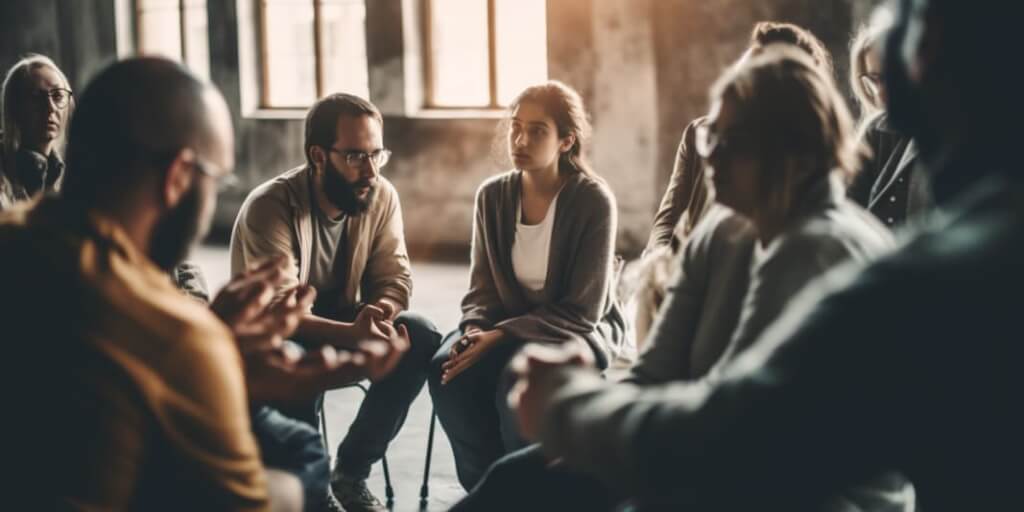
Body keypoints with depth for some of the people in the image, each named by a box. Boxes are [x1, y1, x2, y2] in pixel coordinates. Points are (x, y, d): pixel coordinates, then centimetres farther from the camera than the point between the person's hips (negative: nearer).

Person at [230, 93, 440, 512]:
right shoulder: (269, 207, -27)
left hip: (343, 321, 5)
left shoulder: (381, 196, -10)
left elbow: (394, 277, -8)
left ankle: (350, 473, -7)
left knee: (421, 338, -19)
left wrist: (379, 315, -33)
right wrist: (354, 335, -48)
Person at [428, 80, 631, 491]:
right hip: (508, 330, 5)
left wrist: (502, 336, -25)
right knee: (448, 371, -25)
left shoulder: (592, 201, -17)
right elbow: (482, 288, 4)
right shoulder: (492, 196, -1)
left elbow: (582, 311, -18)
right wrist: (477, 332, -19)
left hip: (580, 333, -4)